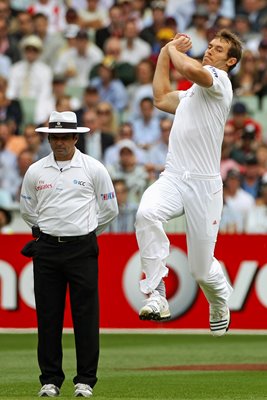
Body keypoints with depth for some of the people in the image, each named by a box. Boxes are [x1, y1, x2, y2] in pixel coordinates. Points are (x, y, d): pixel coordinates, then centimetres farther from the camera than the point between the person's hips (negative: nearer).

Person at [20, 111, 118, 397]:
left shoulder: (93, 169, 1)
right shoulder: (35, 171, 6)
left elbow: (109, 209, 10)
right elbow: (27, 211, 19)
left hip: (82, 248, -2)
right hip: (46, 249, 2)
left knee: (85, 315, -2)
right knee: (48, 316, 2)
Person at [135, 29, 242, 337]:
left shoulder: (219, 80, -4)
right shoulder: (193, 91, 24)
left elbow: (191, 69, -25)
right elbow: (162, 99, 35)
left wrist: (174, 50, -3)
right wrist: (165, 53, 31)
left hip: (203, 184, -7)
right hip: (172, 178, 7)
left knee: (202, 269, -1)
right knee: (146, 213, -29)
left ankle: (220, 306, 33)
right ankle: (156, 295, -28)